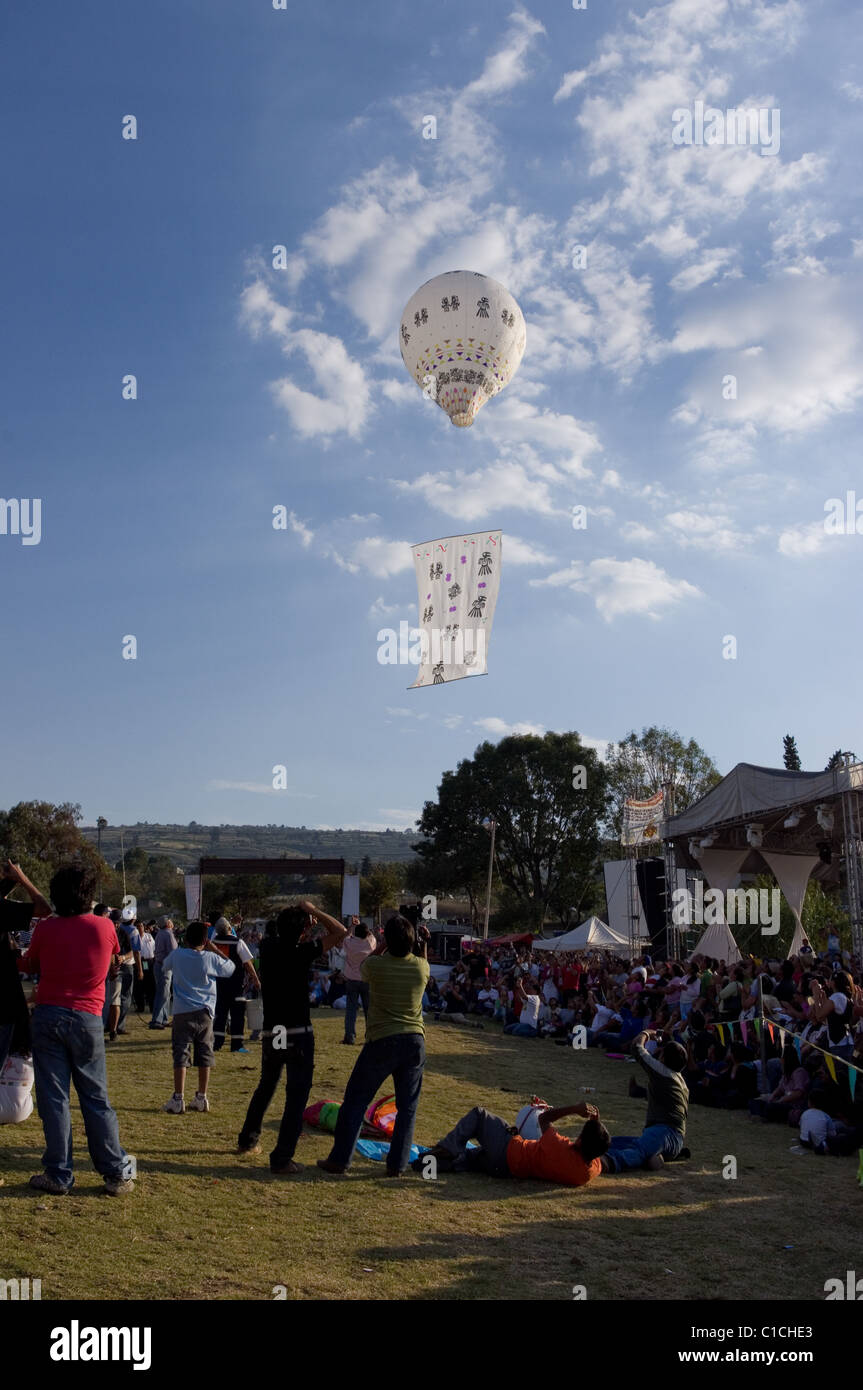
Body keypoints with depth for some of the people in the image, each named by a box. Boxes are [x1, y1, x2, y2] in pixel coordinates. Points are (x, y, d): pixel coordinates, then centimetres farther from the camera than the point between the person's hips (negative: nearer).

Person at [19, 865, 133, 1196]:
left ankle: (59, 1175, 8)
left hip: (48, 1015, -1)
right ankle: (116, 1174, 9)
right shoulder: (104, 927, -3)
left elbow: (29, 966, 11)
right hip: (88, 1019, 1)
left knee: (53, 1097, 5)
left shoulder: (46, 929, -5)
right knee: (96, 1097, 9)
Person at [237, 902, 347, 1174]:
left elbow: (274, 933, 24)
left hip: (271, 1034, 6)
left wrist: (305, 916, 12)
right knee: (296, 1096, -1)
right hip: (298, 1036, -6)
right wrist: (313, 910, -3)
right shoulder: (301, 953, -15)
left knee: (265, 1088, 25)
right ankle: (281, 1159, -4)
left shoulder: (268, 948, 0)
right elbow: (339, 932, -9)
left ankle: (247, 1141, 38)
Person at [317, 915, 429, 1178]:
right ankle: (397, 1165, 12)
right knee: (407, 1106, 11)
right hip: (414, 1041, 3)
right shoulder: (421, 967, -3)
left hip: (382, 1041, -2)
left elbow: (363, 965, 14)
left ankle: (339, 1159, 11)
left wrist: (385, 945, 15)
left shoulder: (376, 966, -11)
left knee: (355, 1099, 9)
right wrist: (423, 945, 16)